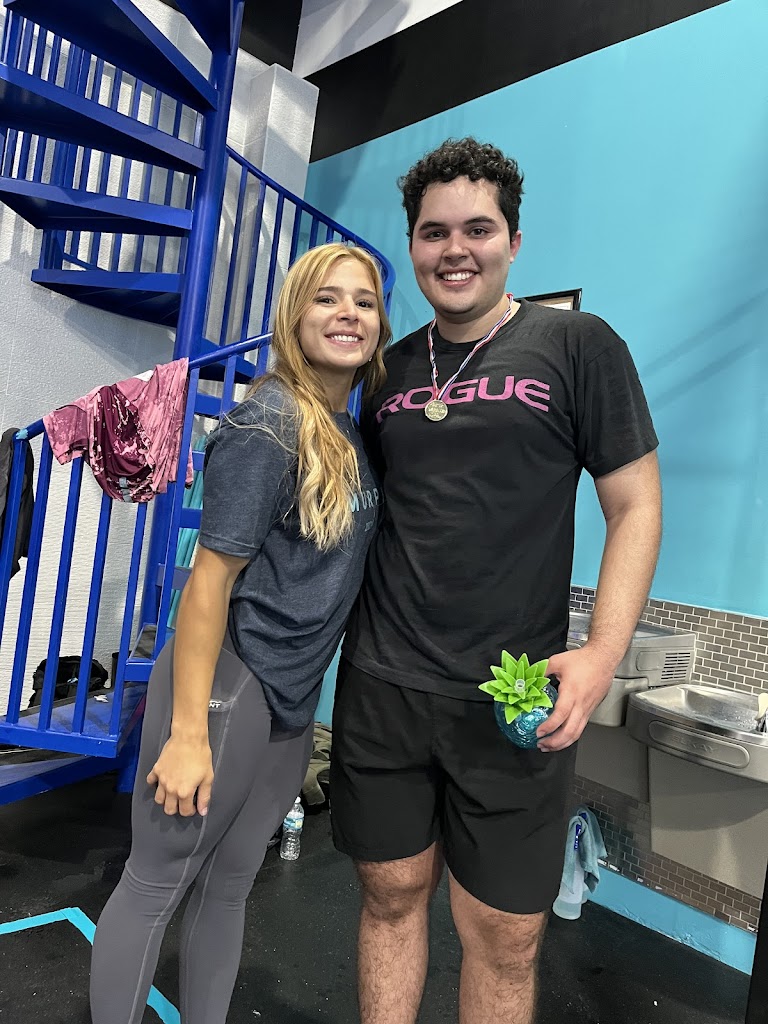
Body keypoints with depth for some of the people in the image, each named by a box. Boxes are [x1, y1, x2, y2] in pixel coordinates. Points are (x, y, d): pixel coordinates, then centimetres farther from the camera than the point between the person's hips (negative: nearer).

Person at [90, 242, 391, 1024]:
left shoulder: (350, 433, 7)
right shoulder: (268, 423, -16)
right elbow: (210, 579, -18)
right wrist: (187, 733, -18)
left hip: (293, 696, 8)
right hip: (228, 684, -7)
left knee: (230, 884, 21)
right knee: (156, 884, 10)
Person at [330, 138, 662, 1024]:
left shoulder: (579, 347, -3)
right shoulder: (388, 371, 9)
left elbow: (635, 507, -4)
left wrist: (602, 654, -15)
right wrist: (345, 629, 8)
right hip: (381, 686, 4)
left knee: (505, 936, 11)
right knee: (391, 895, 17)